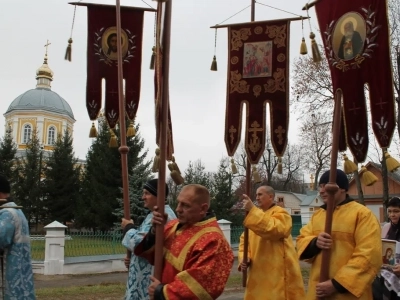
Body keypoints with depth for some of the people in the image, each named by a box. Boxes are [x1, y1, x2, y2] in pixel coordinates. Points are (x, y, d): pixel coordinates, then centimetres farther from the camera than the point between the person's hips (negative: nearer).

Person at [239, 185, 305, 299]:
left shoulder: (281, 213, -5)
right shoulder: (256, 215, 16)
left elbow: (273, 230, -27)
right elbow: (244, 240, 15)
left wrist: (252, 210, -27)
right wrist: (244, 258, -5)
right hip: (259, 273, 7)